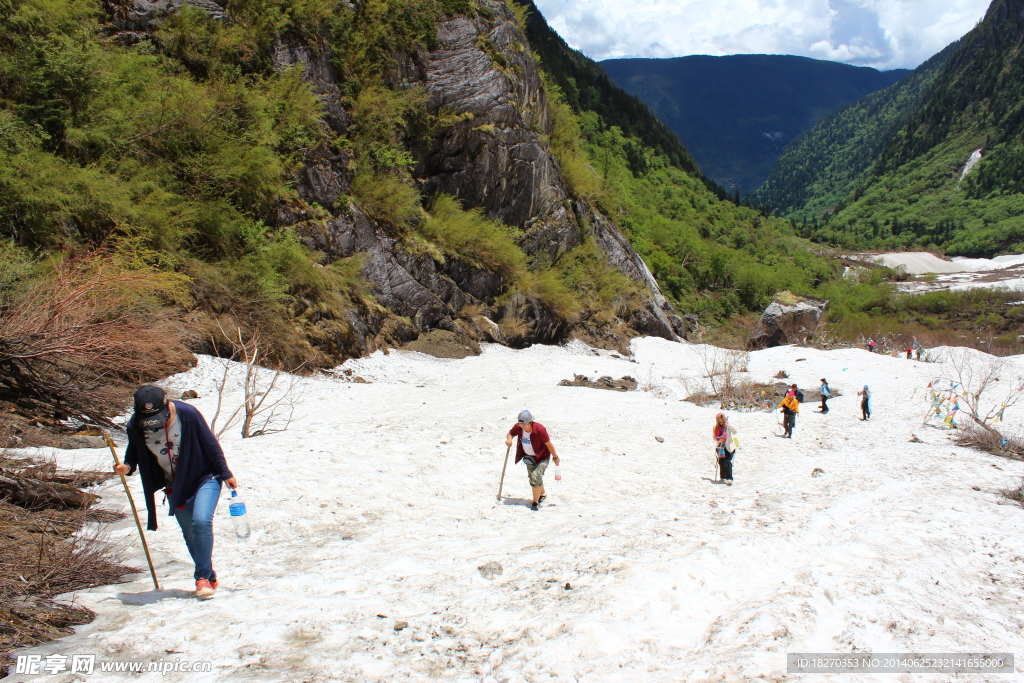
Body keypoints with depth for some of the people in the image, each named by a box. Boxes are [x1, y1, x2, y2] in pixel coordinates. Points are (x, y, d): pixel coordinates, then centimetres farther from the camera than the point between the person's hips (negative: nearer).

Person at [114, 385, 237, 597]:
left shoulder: (187, 414, -24)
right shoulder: (135, 426, -15)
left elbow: (211, 444, -14)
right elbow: (134, 452, 5)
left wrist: (225, 473, -8)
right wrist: (127, 467, -17)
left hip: (204, 477, -4)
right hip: (175, 486, 4)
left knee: (201, 521, -22)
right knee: (189, 533, 10)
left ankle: (203, 577, -10)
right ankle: (210, 578, 25)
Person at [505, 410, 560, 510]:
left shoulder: (539, 429, -29)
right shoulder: (518, 427, -15)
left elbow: (548, 444, -19)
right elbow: (510, 433, 5)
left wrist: (555, 457, -9)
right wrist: (509, 439, -20)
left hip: (542, 457, -6)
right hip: (529, 457, 6)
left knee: (536, 476, -21)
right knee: (532, 477, 18)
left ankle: (535, 502, -8)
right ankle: (542, 495, 45)